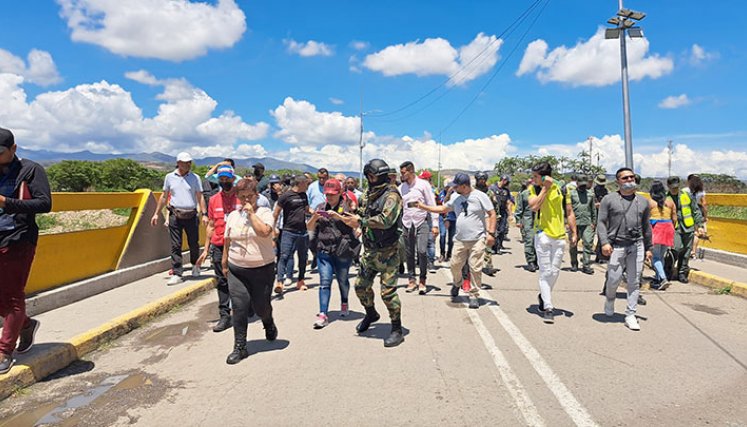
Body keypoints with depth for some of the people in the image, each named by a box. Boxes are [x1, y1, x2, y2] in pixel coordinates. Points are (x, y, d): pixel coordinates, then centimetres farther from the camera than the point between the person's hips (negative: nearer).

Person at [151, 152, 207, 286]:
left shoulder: (195, 178, 4)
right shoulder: (169, 177, 6)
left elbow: (200, 197, 2)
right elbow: (164, 196, 13)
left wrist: (204, 214, -8)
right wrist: (156, 213, 12)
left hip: (191, 216, 0)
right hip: (175, 216, 0)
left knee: (193, 243, 9)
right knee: (175, 246, -1)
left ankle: (195, 265, 35)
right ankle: (177, 274, 4)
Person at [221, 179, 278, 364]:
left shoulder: (264, 213, -5)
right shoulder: (233, 215, 8)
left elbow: (264, 232, -24)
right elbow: (227, 241, 15)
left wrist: (251, 213, -17)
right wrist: (224, 263, 18)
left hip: (262, 268, -3)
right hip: (236, 269, 3)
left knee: (260, 306, 7)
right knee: (239, 308, 0)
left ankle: (269, 324, 42)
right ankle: (240, 347, 11)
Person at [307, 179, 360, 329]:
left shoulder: (346, 206, 2)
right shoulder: (320, 208, 13)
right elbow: (310, 228, 11)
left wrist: (338, 216, -23)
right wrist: (315, 217, -10)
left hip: (343, 250, -2)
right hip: (324, 250, 2)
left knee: (342, 279, 12)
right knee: (325, 281, -6)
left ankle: (344, 304, 37)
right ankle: (323, 314, -7)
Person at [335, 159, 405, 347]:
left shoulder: (391, 195, -15)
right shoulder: (368, 195, 11)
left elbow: (386, 220, -28)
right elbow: (360, 216, 18)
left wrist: (360, 221, -22)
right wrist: (341, 217, 3)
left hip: (387, 252, -8)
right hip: (369, 250, 8)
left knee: (388, 291, -6)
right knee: (361, 286, 15)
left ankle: (397, 330, 9)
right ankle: (371, 314, 42)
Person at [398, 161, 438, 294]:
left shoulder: (423, 184, -1)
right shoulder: (401, 187, 9)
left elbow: (432, 205, -2)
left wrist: (434, 224, -6)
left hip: (422, 222, -3)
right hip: (407, 223, 4)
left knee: (422, 251, -13)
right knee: (409, 253, 6)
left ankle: (422, 280, 2)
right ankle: (411, 280, 18)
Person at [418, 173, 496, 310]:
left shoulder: (480, 196, -5)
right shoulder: (456, 199, 11)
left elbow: (492, 214, -5)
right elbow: (442, 209, 20)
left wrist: (491, 233, -12)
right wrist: (422, 206, 16)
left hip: (477, 240, -5)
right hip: (460, 240, 5)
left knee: (475, 269, -3)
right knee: (455, 265, 6)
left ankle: (474, 296, 10)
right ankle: (457, 283, 37)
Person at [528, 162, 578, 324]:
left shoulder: (561, 188, 1)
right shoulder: (533, 189, -1)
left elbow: (569, 213, 6)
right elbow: (533, 207, -19)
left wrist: (574, 233, 2)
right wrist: (545, 188, -15)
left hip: (559, 236, 2)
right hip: (542, 235, -2)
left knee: (554, 271, 10)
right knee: (545, 272, -2)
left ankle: (543, 296, 34)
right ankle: (548, 308, 3)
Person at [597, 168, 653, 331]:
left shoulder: (643, 201, 15)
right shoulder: (609, 199, 2)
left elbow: (646, 226, 20)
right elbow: (601, 222, -2)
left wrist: (648, 248, 17)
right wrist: (604, 242, -14)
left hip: (637, 246, 3)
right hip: (616, 245, -3)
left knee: (634, 282, 3)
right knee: (614, 279, -2)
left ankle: (630, 316, 11)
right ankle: (610, 300, 29)